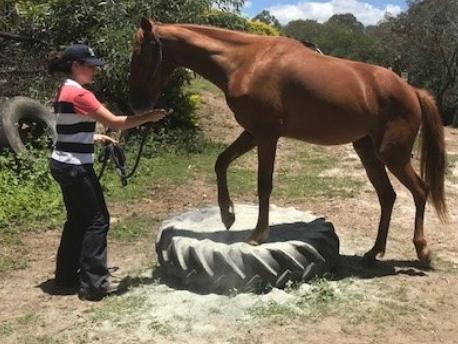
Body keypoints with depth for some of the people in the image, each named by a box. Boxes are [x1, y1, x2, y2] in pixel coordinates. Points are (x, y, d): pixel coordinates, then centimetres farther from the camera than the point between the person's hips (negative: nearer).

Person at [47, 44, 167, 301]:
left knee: (78, 219, 17)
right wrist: (150, 117, -13)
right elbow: (115, 122, -20)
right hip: (76, 167, -10)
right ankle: (93, 284, 2)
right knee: (97, 220, -2)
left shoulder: (65, 91, 12)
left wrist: (96, 137, 14)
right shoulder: (80, 94, -18)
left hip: (63, 164, 10)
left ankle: (66, 276, 26)